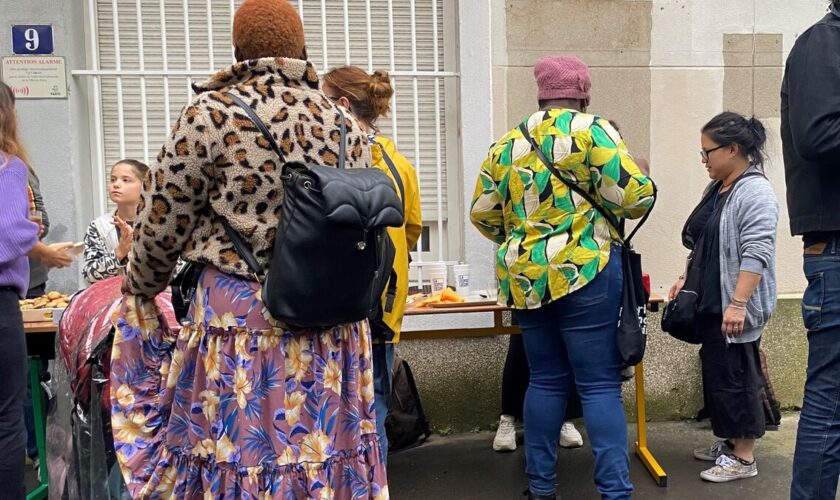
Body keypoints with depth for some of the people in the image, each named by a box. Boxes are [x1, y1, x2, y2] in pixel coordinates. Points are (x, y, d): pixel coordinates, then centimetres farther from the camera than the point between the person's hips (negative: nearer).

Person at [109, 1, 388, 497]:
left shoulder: (212, 113, -8)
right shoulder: (349, 127, 5)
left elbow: (162, 221, 0)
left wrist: (140, 287, 18)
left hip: (241, 317, -4)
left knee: (239, 453, 9)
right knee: (324, 452, 15)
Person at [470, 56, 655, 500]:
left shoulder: (506, 144, 11)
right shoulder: (591, 131, -4)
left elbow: (482, 213, 13)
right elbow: (635, 197, -11)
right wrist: (641, 184, 11)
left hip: (525, 277, 5)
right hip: (583, 272, -5)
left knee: (546, 380, 13)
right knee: (599, 383, 0)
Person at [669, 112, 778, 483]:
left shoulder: (755, 192, -15)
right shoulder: (717, 189, 14)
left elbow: (755, 254, -23)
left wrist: (738, 303, -27)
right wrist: (685, 278, 19)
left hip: (733, 307, -9)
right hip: (710, 302, 9)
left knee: (736, 376, -2)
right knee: (715, 373, 15)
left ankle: (744, 457, 9)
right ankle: (729, 442, 28)